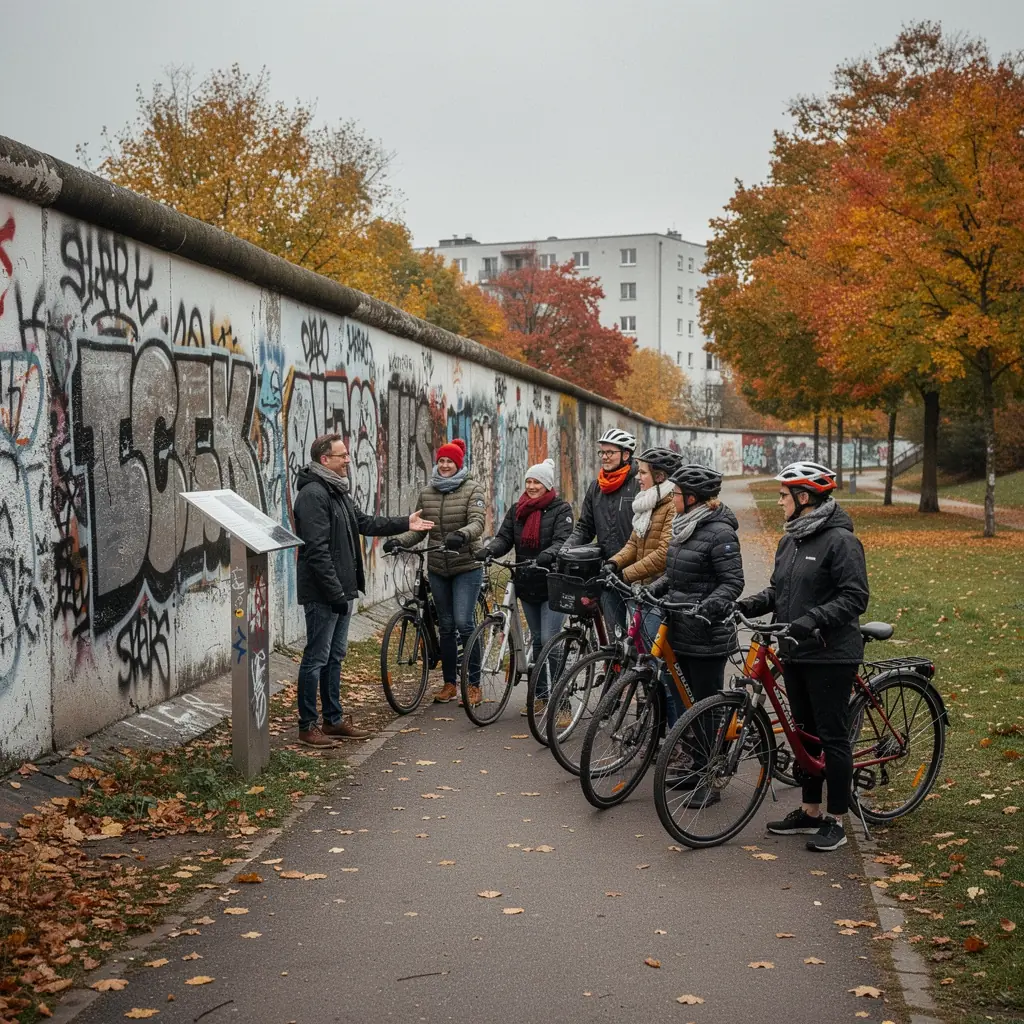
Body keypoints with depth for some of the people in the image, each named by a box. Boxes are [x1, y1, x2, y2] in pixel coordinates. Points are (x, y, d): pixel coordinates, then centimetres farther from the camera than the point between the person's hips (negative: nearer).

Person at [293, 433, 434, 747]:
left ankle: (334, 720, 25)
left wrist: (404, 523, 15)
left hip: (341, 591, 10)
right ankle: (307, 726, 6)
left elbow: (364, 522, 23)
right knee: (316, 658, -2)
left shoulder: (337, 491, 15)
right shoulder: (313, 494, -18)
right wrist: (335, 593, -22)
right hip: (323, 594, -10)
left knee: (335, 656, 16)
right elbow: (317, 550, -22)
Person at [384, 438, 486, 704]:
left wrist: (461, 535, -40)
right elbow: (419, 529, 8)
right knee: (446, 626, 10)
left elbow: (477, 523, -19)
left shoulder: (473, 489, -6)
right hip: (437, 569, 5)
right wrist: (399, 540, -11)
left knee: (464, 624, -12)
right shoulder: (427, 493, 8)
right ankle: (449, 683, 19)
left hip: (466, 566, -5)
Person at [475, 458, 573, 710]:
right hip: (527, 585, 6)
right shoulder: (517, 510, 10)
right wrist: (489, 550, -21)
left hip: (552, 585, -6)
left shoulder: (561, 509, -6)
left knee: (549, 640, -11)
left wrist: (547, 555, -39)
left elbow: (562, 541, -18)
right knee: (536, 640, 14)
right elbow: (504, 537, 0)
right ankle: (541, 694, 23)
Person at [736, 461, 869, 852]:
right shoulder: (789, 540, 12)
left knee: (832, 735, -1)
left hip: (831, 656, -8)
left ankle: (836, 821, 9)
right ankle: (810, 812, 28)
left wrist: (813, 619, -29)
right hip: (795, 654, 9)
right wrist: (750, 604, 2)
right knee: (804, 734, 16)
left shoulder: (840, 540, -14)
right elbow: (778, 590, 19)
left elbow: (854, 598, -18)